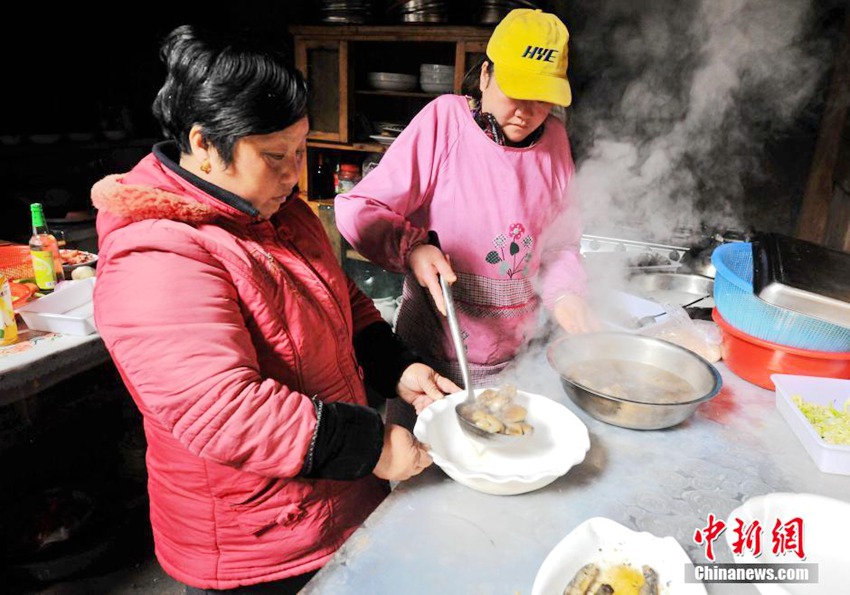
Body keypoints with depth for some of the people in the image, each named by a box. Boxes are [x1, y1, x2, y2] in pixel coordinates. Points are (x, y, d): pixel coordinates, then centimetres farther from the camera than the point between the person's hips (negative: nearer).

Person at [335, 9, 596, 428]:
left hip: (515, 359, 5)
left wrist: (564, 294, -6)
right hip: (433, 353, -4)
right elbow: (356, 209, -14)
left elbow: (560, 243, 12)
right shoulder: (444, 119, -13)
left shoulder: (553, 139, 2)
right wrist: (411, 247, -31)